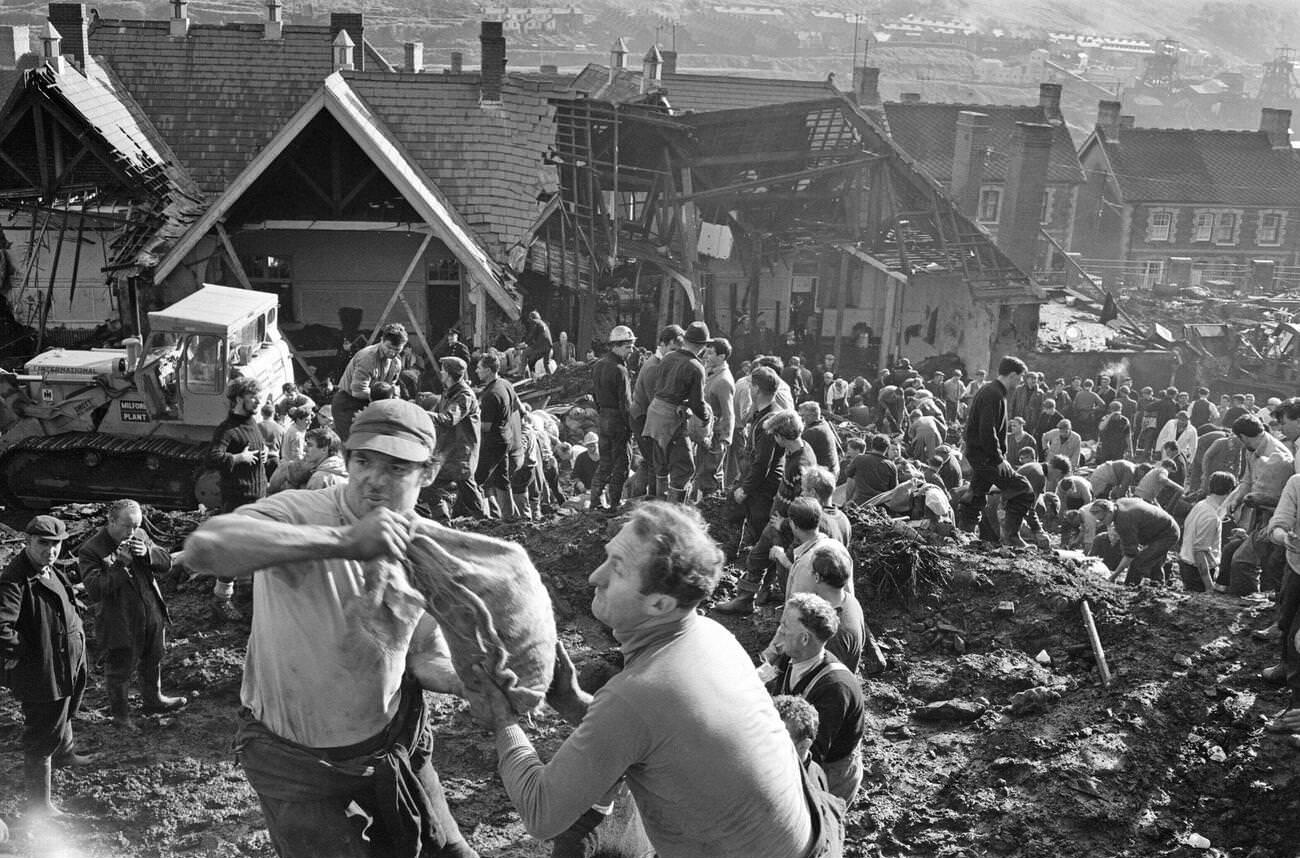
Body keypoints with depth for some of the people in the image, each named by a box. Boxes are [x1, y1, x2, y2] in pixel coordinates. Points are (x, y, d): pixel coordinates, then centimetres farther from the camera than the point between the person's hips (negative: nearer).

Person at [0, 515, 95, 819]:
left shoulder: (48, 571, 5)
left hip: (66, 668, 10)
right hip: (43, 675, -10)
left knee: (63, 713, 34)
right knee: (41, 737, 2)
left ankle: (64, 752, 61)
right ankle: (39, 806, 15)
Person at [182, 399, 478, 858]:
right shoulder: (300, 513, -25)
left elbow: (427, 658, 2)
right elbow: (203, 548, -45)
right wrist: (344, 541, -51)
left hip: (391, 741, 5)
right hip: (296, 760, -5)